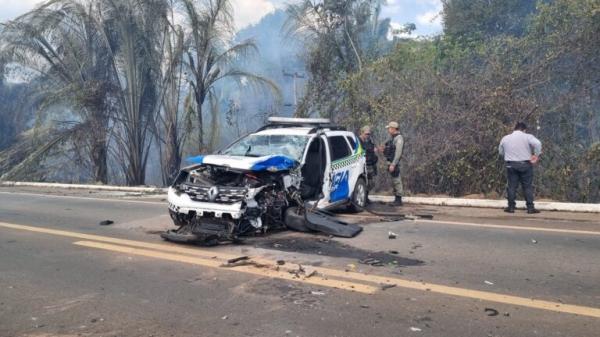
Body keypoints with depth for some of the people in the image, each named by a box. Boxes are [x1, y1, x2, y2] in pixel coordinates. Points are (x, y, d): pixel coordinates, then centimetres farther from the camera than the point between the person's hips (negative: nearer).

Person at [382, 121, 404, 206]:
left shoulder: (399, 138, -13)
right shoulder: (392, 138, 16)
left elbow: (398, 153, -20)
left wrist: (393, 164, -24)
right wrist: (384, 149, 4)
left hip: (394, 163, -9)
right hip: (390, 162, 9)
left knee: (397, 180, -5)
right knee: (394, 181, 12)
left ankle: (399, 200, -1)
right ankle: (396, 199, 18)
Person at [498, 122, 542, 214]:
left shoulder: (505, 138, 5)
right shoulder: (527, 137, -5)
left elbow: (501, 152, 13)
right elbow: (537, 143, -22)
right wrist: (536, 155, -12)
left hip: (511, 165, 2)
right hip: (525, 164, -2)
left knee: (511, 186, 6)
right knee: (528, 186, 4)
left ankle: (511, 207, 8)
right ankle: (530, 208, 6)